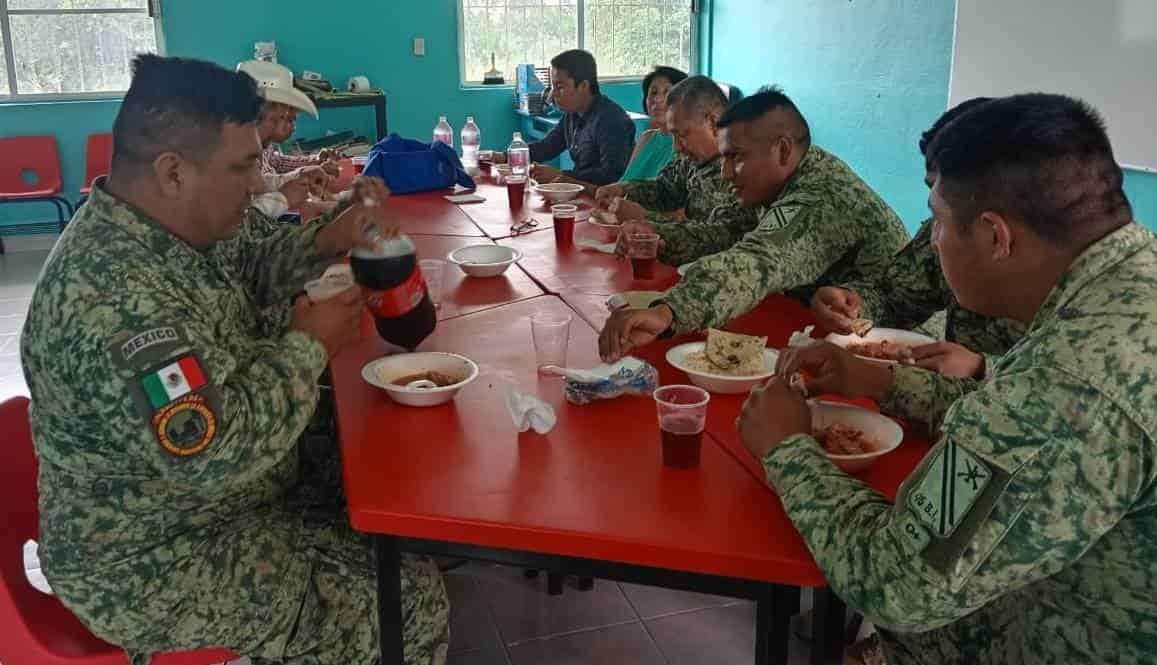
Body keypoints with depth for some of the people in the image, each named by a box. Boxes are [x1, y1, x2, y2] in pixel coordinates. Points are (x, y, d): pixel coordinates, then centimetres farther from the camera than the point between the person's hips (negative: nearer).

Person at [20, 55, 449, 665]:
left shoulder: (164, 227, -2)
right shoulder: (112, 295, -34)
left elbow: (248, 268, 15)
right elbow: (217, 448, -38)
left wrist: (329, 239, -4)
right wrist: (308, 346, -23)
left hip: (210, 500, 10)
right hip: (157, 569, -9)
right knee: (413, 603, -10)